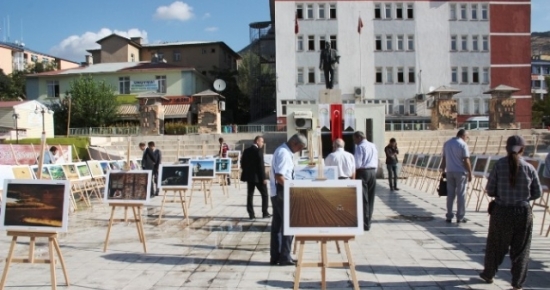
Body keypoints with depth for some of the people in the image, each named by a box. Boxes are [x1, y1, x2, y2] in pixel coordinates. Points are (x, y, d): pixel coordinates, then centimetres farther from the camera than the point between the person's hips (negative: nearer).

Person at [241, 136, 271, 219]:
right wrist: (264, 178, -15)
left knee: (250, 195, 6)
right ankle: (265, 213, 9)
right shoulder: (258, 151, -14)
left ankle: (251, 214, 5)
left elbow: (242, 163, 10)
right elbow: (261, 165, -18)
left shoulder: (246, 151, 7)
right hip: (258, 177, -6)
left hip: (249, 176, 7)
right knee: (264, 194, 7)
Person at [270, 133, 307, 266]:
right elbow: (279, 176, -25)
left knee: (277, 224, 12)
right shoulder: (284, 153, -17)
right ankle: (285, 257, 4)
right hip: (282, 192, -10)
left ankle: (275, 257, 19)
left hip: (278, 192, 10)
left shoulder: (284, 151, 14)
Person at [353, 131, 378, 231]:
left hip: (362, 172, -7)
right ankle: (368, 223, 17)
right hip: (373, 172, 7)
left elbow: (357, 163, -17)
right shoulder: (373, 146, 12)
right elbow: (376, 162, 15)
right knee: (370, 199, 11)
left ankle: (364, 224, -1)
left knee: (363, 199, -3)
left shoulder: (360, 147, -12)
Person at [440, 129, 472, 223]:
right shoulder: (463, 144, -9)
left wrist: (443, 171, 16)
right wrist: (470, 173, -6)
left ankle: (449, 216, 10)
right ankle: (460, 217, 6)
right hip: (460, 172, -5)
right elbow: (466, 161, -12)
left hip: (449, 172, 5)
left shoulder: (447, 143, 9)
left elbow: (443, 159, 10)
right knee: (461, 194, 2)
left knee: (450, 194, 9)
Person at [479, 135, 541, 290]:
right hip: (523, 212, 0)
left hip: (501, 211, 0)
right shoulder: (529, 168, -6)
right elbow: (537, 193, 2)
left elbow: (490, 190, -7)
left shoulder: (499, 165, -10)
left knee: (496, 245, 16)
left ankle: (488, 274, 33)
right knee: (520, 248, 12)